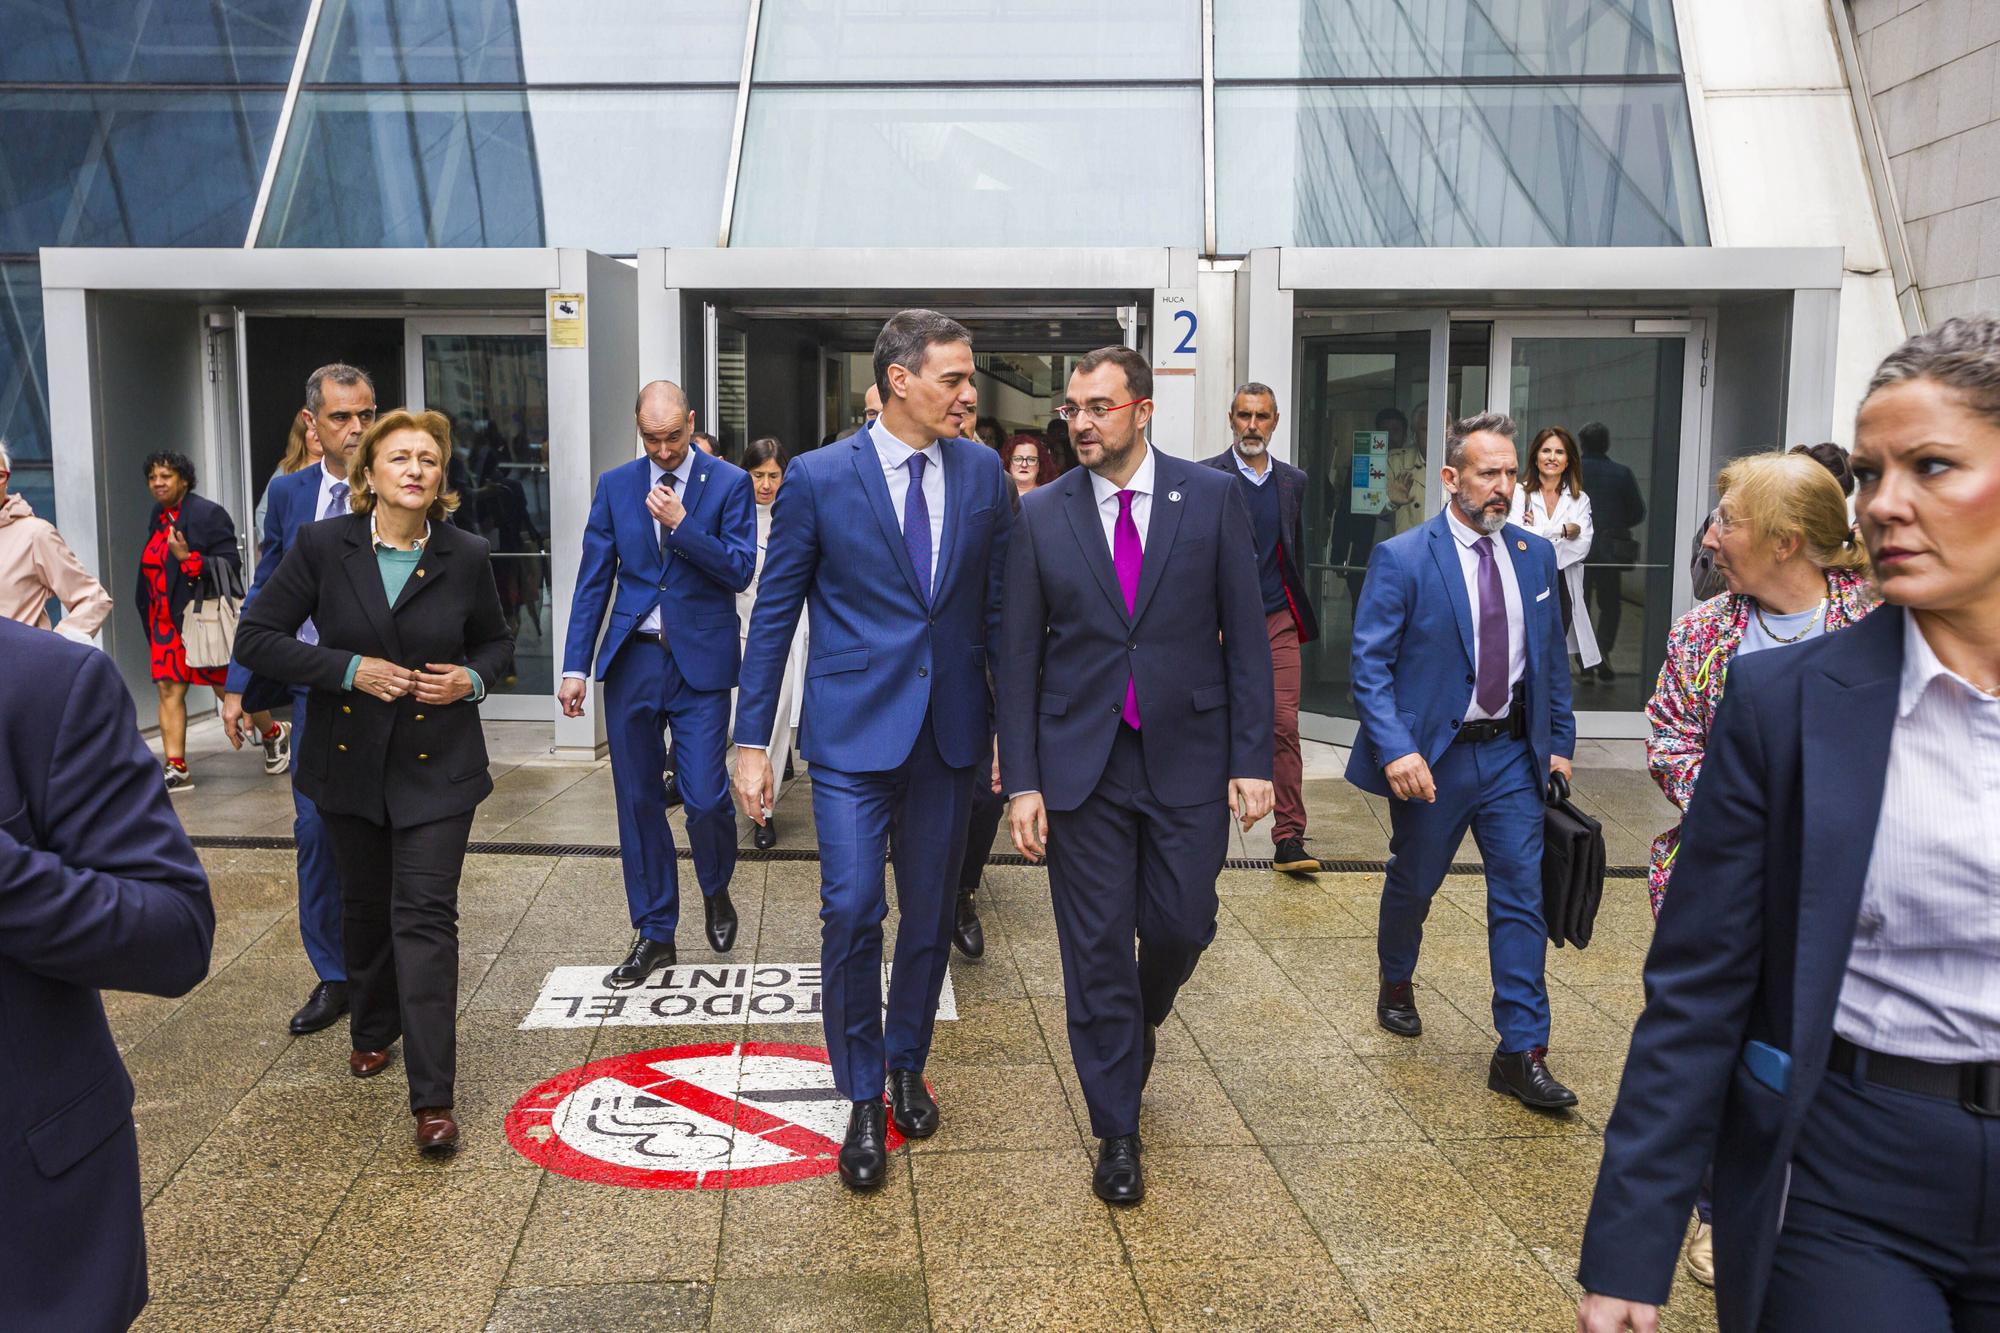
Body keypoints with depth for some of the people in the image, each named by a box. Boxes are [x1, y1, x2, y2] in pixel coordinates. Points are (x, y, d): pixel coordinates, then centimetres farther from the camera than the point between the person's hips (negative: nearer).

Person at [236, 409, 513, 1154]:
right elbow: (257, 638, -5)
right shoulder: (322, 546, -7)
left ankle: (432, 1098, -6)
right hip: (349, 761, 2)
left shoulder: (466, 556, -5)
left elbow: (497, 644, 10)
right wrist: (349, 669, -17)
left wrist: (470, 679, -12)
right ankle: (373, 1030, 44)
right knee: (365, 906, 18)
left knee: (425, 916, -8)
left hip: (437, 764, -1)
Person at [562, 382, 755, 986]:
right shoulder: (615, 485, 7)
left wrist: (680, 523, -17)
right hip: (633, 659, 3)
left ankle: (716, 892, 26)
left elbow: (740, 571, -9)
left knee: (705, 798, -6)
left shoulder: (729, 483, -1)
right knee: (638, 800, 7)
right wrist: (576, 665, 1)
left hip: (701, 662, -3)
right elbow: (593, 581, 6)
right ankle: (654, 934, 20)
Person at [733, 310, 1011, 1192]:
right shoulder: (819, 478, -6)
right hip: (853, 729, -3)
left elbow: (999, 601, 8)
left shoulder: (982, 472, 3)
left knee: (931, 915, 12)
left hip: (950, 730, 3)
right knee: (852, 910, -9)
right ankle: (862, 1102, 12)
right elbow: (773, 613, -2)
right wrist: (752, 739, -3)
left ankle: (906, 1067, 35)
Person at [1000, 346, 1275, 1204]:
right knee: (1096, 949, 5)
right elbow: (1018, 657, 1)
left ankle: (1138, 1021, 43)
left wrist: (1252, 760, -5)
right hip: (1081, 764, 0)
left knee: (1181, 929, 7)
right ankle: (1117, 1132, 21)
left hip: (1188, 757, 0)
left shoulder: (1212, 498, 0)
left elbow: (1245, 636, 0)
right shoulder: (1041, 515, 1)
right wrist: (1021, 781, -4)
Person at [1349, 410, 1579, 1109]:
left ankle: (1521, 1053, 6)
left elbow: (1551, 657, 12)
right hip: (1432, 756, -3)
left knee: (1523, 897, -1)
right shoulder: (1401, 559, -11)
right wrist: (1396, 750, -24)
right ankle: (1396, 986, 44)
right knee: (1412, 885, 15)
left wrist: (1560, 741, 10)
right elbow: (1370, 665, -14)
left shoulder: (1535, 554, 4)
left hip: (1512, 753, 3)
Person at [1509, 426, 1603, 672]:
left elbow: (1583, 545, -3)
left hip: (1564, 590, 2)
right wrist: (1562, 529, -10)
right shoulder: (1519, 493, 4)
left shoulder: (1580, 500, 12)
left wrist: (1538, 532, -8)